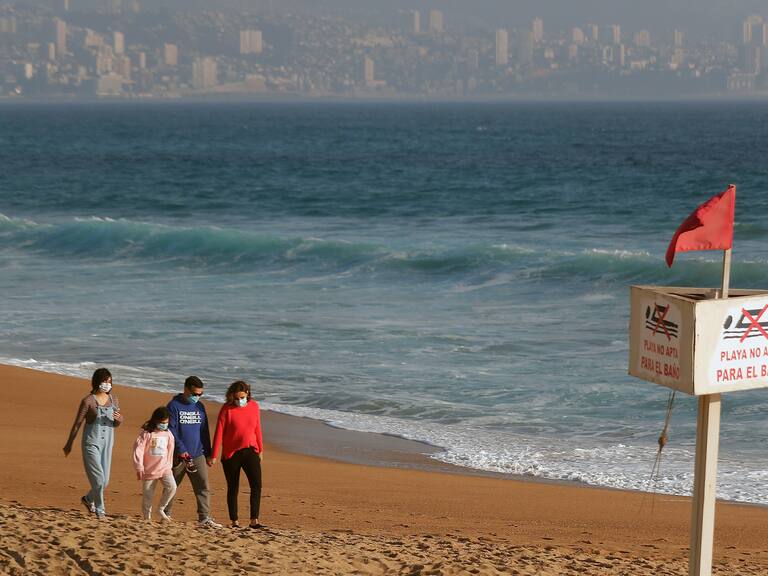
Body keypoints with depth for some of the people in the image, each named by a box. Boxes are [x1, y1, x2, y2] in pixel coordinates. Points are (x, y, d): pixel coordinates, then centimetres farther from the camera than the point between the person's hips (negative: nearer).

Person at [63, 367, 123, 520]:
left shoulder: (113, 399, 5)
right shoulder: (88, 401, -10)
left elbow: (117, 424, 13)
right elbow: (77, 423, -2)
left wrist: (118, 418, -12)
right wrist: (69, 443, 4)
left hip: (107, 444, 5)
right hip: (91, 443, -5)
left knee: (105, 481, 9)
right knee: (98, 479, -11)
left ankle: (88, 499, 37)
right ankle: (99, 510, 8)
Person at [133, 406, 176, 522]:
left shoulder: (168, 434, 5)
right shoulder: (146, 434, -8)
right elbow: (138, 449, -12)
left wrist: (170, 466, 20)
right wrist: (139, 467, -16)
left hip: (164, 468, 3)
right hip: (149, 469, -3)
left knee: (172, 486, -19)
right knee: (147, 495, 4)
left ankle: (161, 509, -1)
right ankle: (147, 517, 20)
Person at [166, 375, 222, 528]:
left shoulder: (200, 407, 12)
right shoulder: (174, 406, -5)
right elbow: (171, 430, -11)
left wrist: (208, 454, 15)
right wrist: (181, 450, -18)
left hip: (198, 455, 4)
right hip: (178, 456, -4)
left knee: (203, 487, -7)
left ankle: (204, 518, -8)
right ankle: (166, 515, 21)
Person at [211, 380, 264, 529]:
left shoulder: (254, 406, 1)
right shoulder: (227, 409, -10)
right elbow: (219, 432, -10)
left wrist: (260, 449, 17)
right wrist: (214, 455, -13)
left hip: (250, 451, 2)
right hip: (231, 454, -2)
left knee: (256, 485, -11)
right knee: (233, 488, 6)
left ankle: (254, 520, -9)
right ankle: (234, 521, 14)